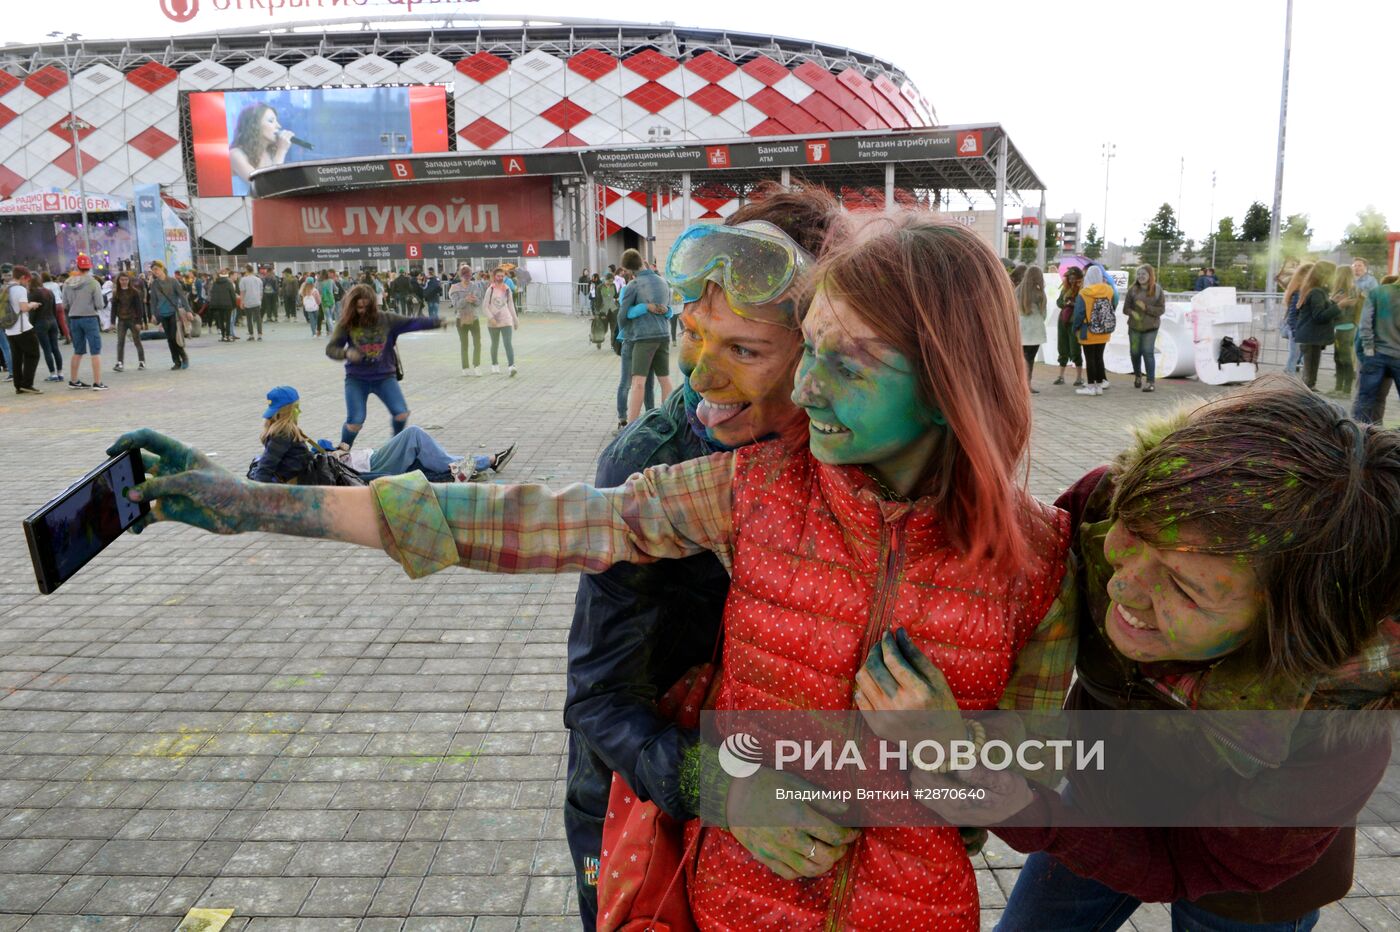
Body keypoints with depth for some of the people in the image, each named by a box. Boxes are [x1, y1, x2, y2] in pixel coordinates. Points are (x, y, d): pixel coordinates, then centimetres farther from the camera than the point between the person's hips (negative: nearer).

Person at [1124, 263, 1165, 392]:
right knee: (1134, 352, 11)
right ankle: (1137, 376, 34)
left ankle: (1151, 382, -3)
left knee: (1148, 352, -8)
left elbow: (1161, 309, -5)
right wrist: (1132, 313, -19)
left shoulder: (1157, 290, -4)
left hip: (1150, 328, -2)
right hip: (1134, 326, 3)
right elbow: (1126, 307, 2)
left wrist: (1146, 307, -19)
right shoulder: (1133, 289, 0)